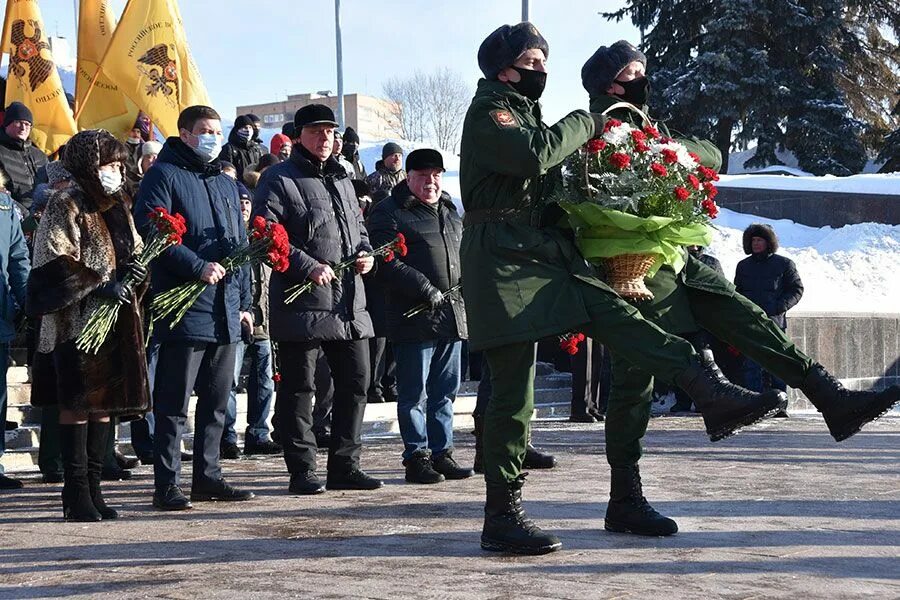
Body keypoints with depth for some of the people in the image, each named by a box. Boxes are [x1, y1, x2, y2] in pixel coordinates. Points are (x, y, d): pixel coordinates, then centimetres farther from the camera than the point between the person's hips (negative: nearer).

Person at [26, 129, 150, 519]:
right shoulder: (66, 206, -6)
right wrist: (100, 284, -19)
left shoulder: (119, 205, 17)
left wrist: (134, 271, 1)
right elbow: (56, 264, -13)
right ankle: (76, 492, -2)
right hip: (76, 321, -7)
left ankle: (93, 487, 13)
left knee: (105, 402, 7)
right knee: (77, 403, -6)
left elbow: (134, 250, 23)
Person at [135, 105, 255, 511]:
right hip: (184, 309, -7)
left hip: (225, 312, 7)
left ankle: (207, 476, 20)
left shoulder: (226, 184, 22)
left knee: (217, 401, 12)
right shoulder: (164, 175, -2)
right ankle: (167, 485, 0)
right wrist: (198, 267, -20)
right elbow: (151, 232, -14)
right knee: (174, 403, -4)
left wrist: (244, 301, 18)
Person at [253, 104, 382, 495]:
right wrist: (308, 267, -19)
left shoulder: (342, 180, 21)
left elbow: (358, 225, 32)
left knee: (355, 382, 9)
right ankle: (302, 471, 6)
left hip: (349, 303, 7)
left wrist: (366, 253, 10)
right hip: (302, 303, -7)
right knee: (298, 388, -1)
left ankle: (345, 466, 19)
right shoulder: (279, 180, -3)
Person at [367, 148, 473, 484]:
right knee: (415, 392, -2)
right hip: (414, 317, -7)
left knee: (445, 391, 11)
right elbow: (387, 264, -14)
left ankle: (442, 453, 18)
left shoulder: (449, 212, 20)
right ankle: (417, 457, 3)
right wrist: (426, 290, -18)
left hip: (452, 314, 7)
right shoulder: (390, 213, -4)